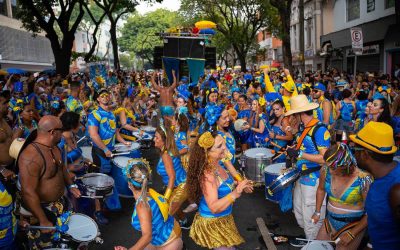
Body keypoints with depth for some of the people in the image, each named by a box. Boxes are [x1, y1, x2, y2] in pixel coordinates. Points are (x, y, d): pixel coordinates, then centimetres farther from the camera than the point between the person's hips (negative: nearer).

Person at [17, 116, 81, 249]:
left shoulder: (53, 146, -2)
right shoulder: (31, 156, -32)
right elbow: (28, 193, -31)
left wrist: (71, 185, 6)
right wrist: (43, 221, -26)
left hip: (60, 202, 8)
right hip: (41, 208, -8)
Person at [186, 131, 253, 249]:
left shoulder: (217, 165, -4)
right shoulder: (207, 174, -30)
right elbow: (214, 207, -35)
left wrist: (238, 186, -1)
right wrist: (236, 192, -40)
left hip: (223, 219, 9)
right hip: (212, 223, -9)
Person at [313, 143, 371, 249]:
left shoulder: (363, 180, -25)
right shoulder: (326, 170, -12)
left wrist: (351, 234, -16)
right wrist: (317, 212, 7)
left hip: (353, 226, -5)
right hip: (330, 222, 5)